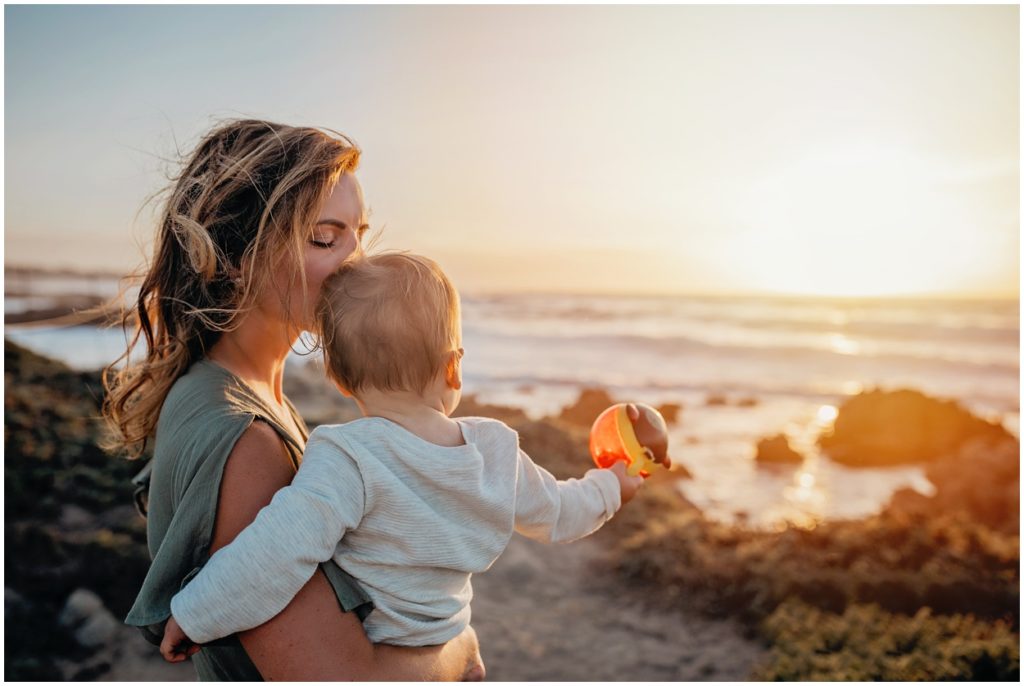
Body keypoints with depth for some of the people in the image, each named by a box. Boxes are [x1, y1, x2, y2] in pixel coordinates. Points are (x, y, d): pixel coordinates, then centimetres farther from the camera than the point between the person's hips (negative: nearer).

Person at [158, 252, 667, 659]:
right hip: (455, 659, 5)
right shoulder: (496, 451, -6)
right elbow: (557, 513, 9)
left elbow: (276, 552, -32)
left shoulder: (346, 462, -25)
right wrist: (607, 487, 29)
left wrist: (193, 615, -18)